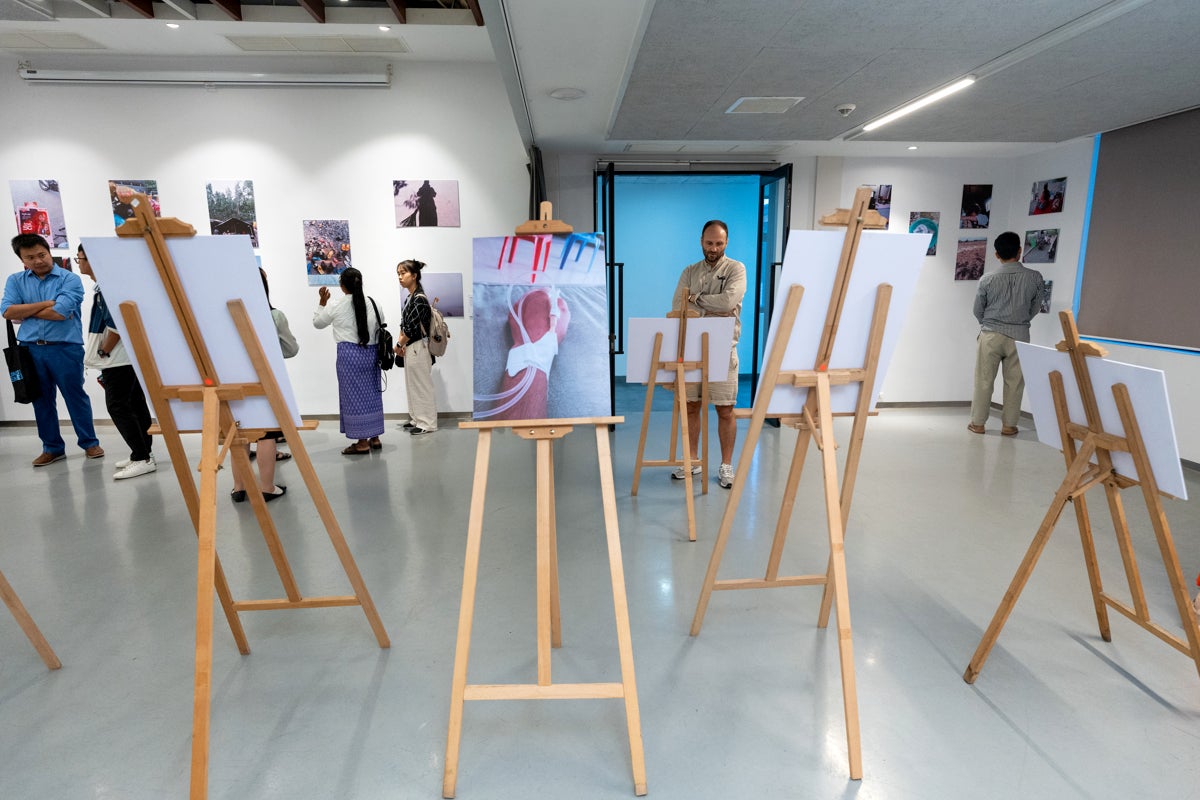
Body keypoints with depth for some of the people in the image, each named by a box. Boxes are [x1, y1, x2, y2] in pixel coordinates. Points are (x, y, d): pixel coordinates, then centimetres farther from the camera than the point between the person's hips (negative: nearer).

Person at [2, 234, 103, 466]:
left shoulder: (69, 279, -5)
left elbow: (61, 313, -17)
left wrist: (26, 313, -3)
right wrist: (46, 304, -11)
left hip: (65, 348, -4)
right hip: (30, 349, 4)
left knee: (75, 396, 5)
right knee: (42, 400, 11)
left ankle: (90, 443, 16)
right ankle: (52, 447, 22)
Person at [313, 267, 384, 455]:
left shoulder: (337, 305, -6)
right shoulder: (372, 303, 2)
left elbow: (317, 323, 10)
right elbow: (381, 328, 9)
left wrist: (322, 302, 17)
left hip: (349, 353, -4)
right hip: (370, 352, 4)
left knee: (354, 396, 2)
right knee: (372, 394, 12)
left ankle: (362, 442, 4)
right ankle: (374, 438, 19)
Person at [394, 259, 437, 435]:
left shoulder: (420, 299, -17)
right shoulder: (411, 298, 11)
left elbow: (412, 328, -18)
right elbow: (404, 324, 14)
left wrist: (399, 345, -6)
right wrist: (402, 344, 1)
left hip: (418, 348, -9)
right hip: (410, 348, 9)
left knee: (422, 386, -1)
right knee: (413, 385, 16)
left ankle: (427, 423, 9)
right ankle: (417, 418, 27)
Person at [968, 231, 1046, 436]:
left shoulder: (987, 279, -8)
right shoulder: (1035, 277, -6)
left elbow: (978, 311, 2)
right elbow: (1035, 308, 5)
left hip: (991, 334, -1)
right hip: (1019, 336, 1)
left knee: (984, 380, 7)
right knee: (1014, 382, 9)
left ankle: (977, 423, 12)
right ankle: (1009, 425, 15)